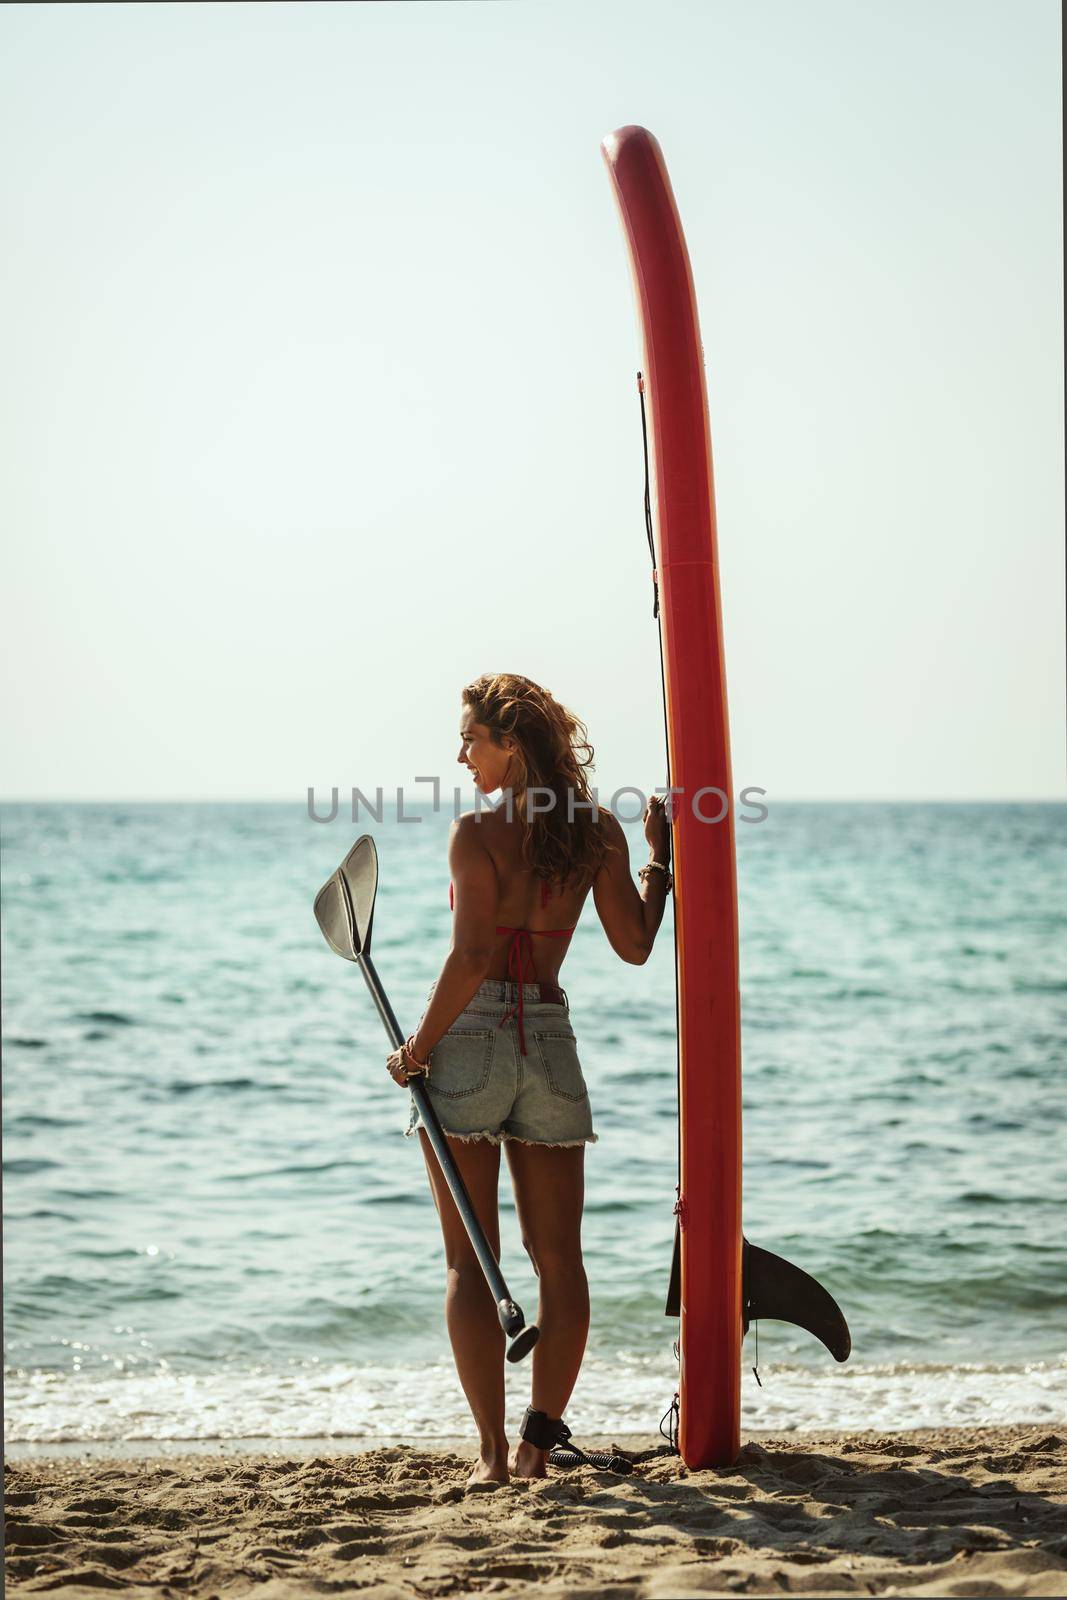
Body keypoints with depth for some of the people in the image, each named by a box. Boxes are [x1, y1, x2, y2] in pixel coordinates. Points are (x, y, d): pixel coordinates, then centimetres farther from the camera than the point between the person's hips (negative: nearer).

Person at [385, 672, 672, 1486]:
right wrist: (661, 860, 22)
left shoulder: (479, 832, -10)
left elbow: (473, 958, -17)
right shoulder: (598, 830, 4)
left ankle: (494, 1451, 0)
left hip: (469, 1036, -4)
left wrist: (418, 1048, -8)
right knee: (558, 1258, 11)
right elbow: (635, 943, 9)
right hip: (551, 1042, 4)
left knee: (469, 1260, 3)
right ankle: (538, 1441, 11)